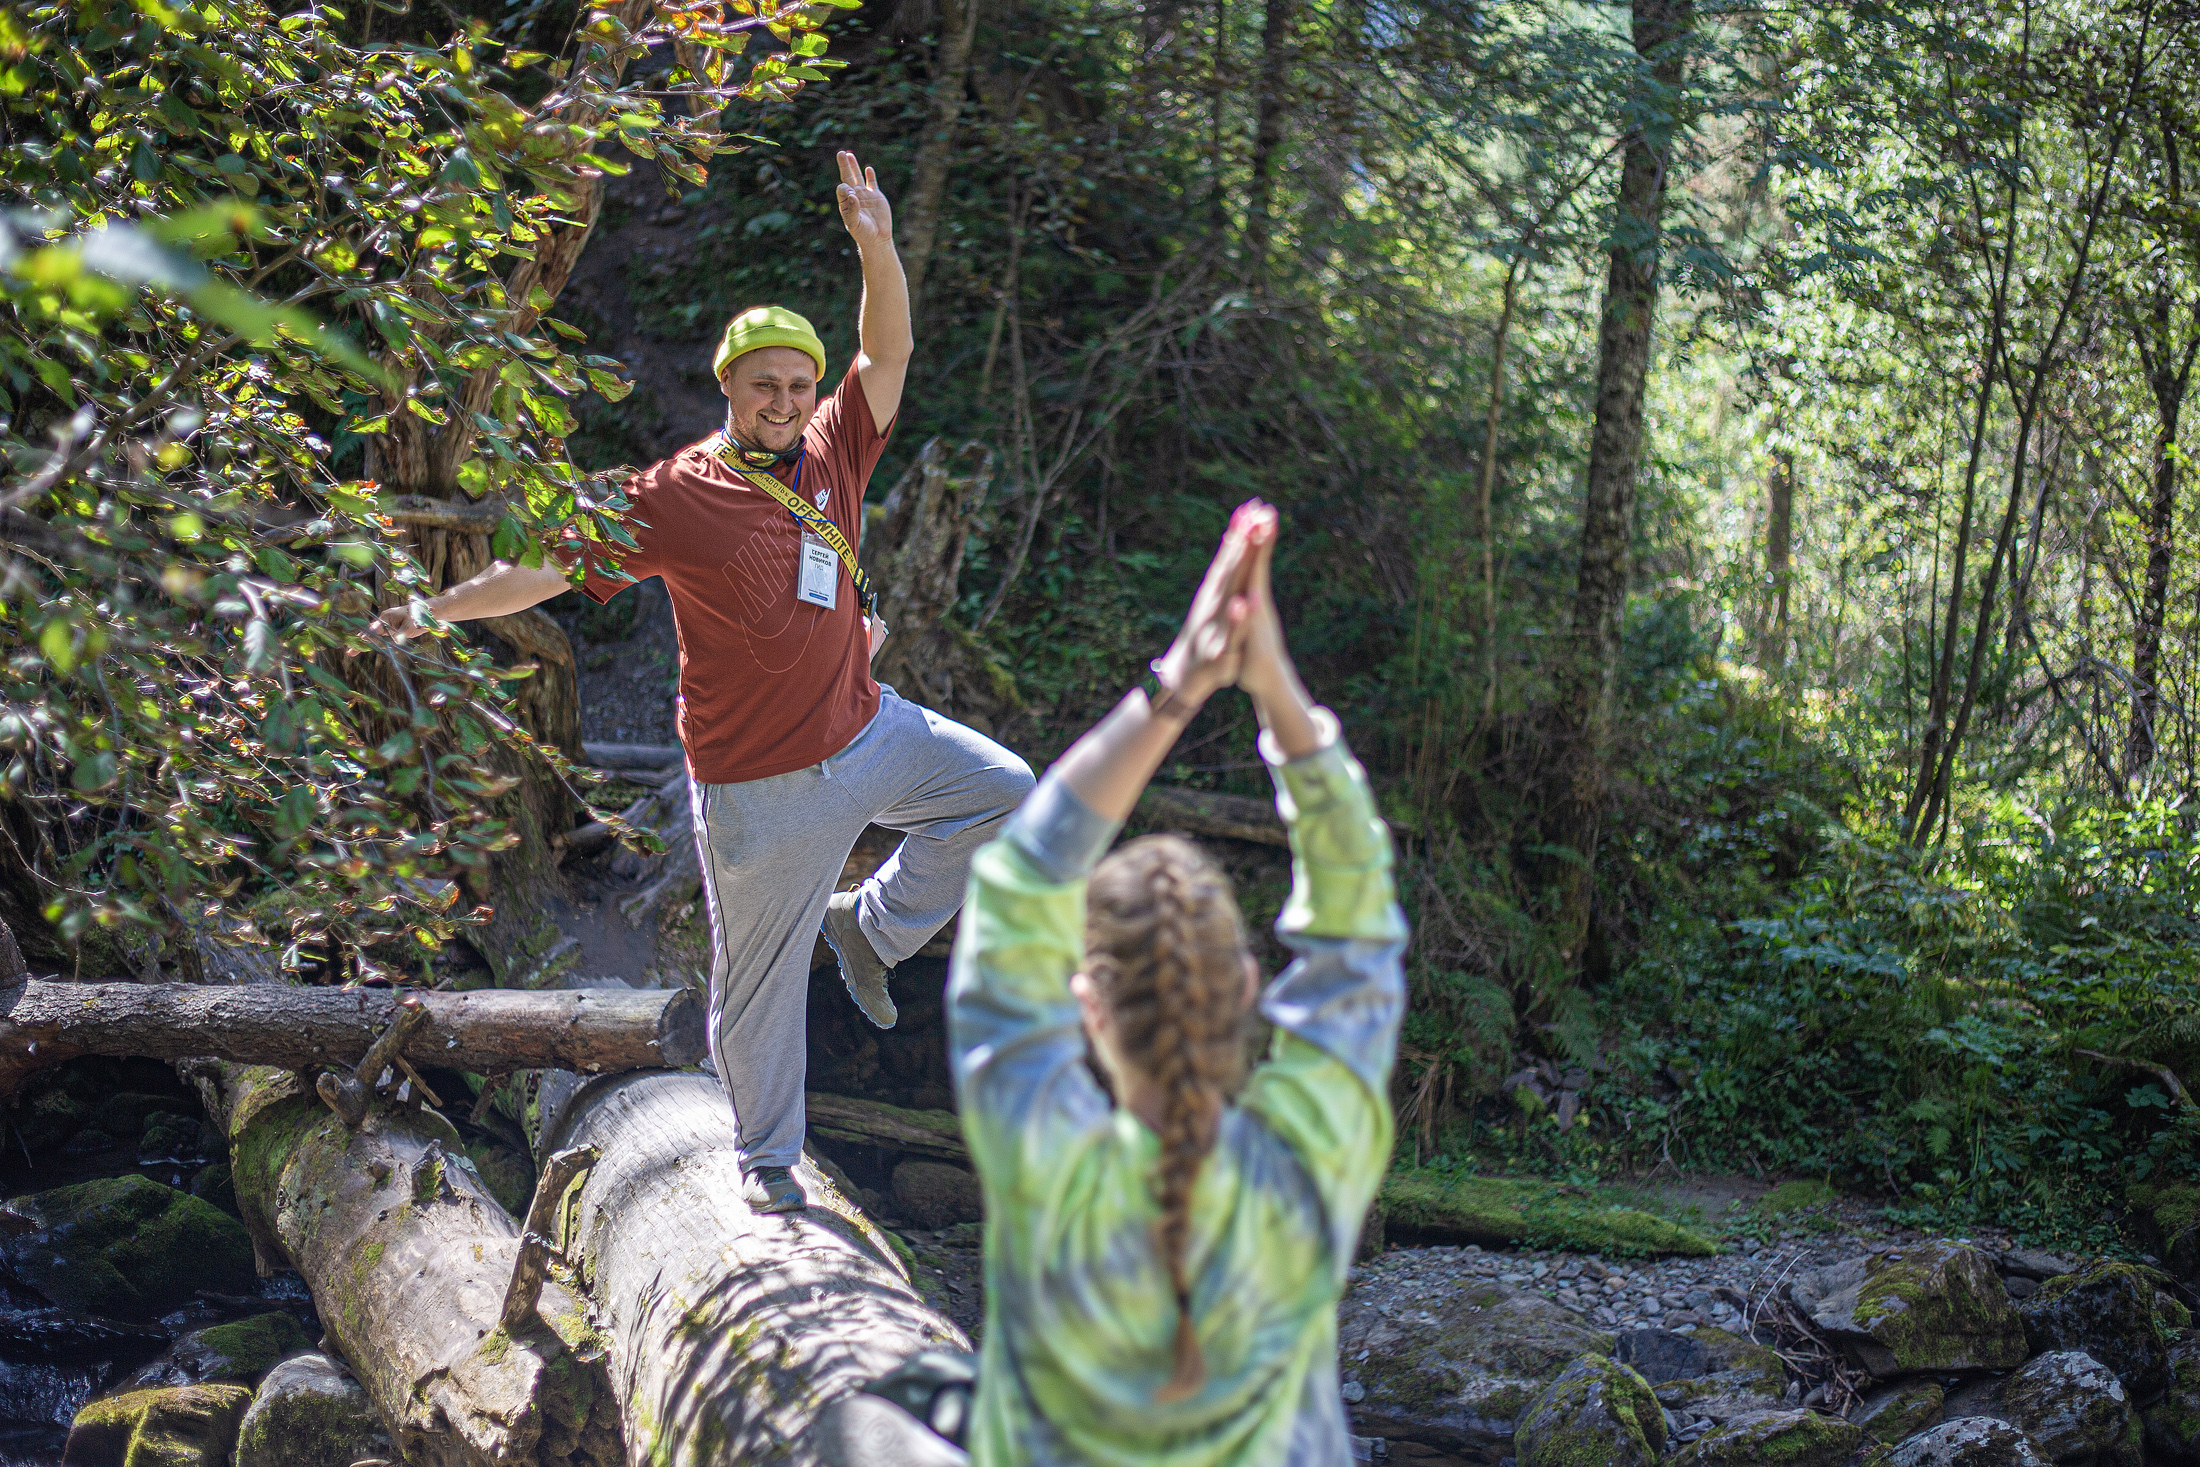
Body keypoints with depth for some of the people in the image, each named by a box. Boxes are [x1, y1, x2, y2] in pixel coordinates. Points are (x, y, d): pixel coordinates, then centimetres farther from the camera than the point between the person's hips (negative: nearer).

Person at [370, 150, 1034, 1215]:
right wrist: (428, 614, -8)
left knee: (1003, 791, 2)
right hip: (763, 785, -5)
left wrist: (877, 248, -19)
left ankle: (870, 926, 15)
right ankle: (767, 1159, 25)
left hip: (866, 732, 5)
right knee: (759, 984, 5)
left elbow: (887, 355, -3)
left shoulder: (832, 459, 3)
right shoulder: (674, 498, -10)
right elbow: (547, 567, -5)